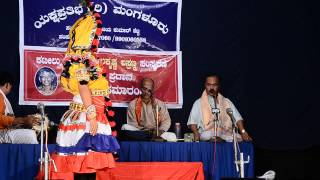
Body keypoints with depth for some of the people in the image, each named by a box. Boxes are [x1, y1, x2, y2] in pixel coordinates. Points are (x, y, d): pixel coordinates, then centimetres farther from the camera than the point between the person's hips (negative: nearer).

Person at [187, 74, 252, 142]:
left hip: (224, 135, 4)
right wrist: (196, 134, -13)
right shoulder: (198, 103, 13)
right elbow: (192, 122, 7)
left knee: (239, 138, -24)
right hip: (206, 138, -4)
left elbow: (237, 118, 9)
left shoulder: (227, 102, 17)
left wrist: (243, 132, -8)